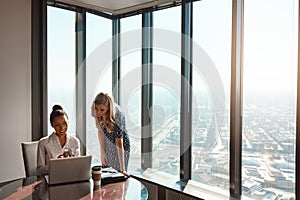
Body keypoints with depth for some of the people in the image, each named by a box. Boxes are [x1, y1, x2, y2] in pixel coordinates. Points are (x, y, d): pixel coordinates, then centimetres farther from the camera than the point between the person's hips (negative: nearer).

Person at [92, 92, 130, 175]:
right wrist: (102, 152, -5)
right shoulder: (96, 113, -21)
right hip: (107, 144, 4)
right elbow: (100, 130, -5)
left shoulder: (117, 116, -35)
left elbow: (119, 143, -33)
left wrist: (123, 169, -32)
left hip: (122, 146, -4)